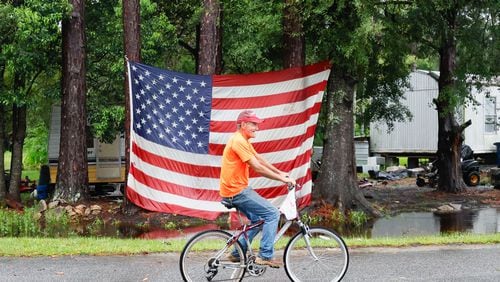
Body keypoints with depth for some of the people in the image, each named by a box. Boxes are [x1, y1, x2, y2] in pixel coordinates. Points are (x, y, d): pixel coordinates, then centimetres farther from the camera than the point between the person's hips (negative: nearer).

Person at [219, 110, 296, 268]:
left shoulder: (244, 141, 14)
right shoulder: (239, 141, -19)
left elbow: (260, 159, 22)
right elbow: (258, 167, -22)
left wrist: (279, 173, 18)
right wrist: (282, 179, -17)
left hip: (237, 190, 10)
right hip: (237, 191, -10)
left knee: (258, 219, 21)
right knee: (272, 214, -10)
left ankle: (237, 253, 24)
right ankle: (265, 256, -9)